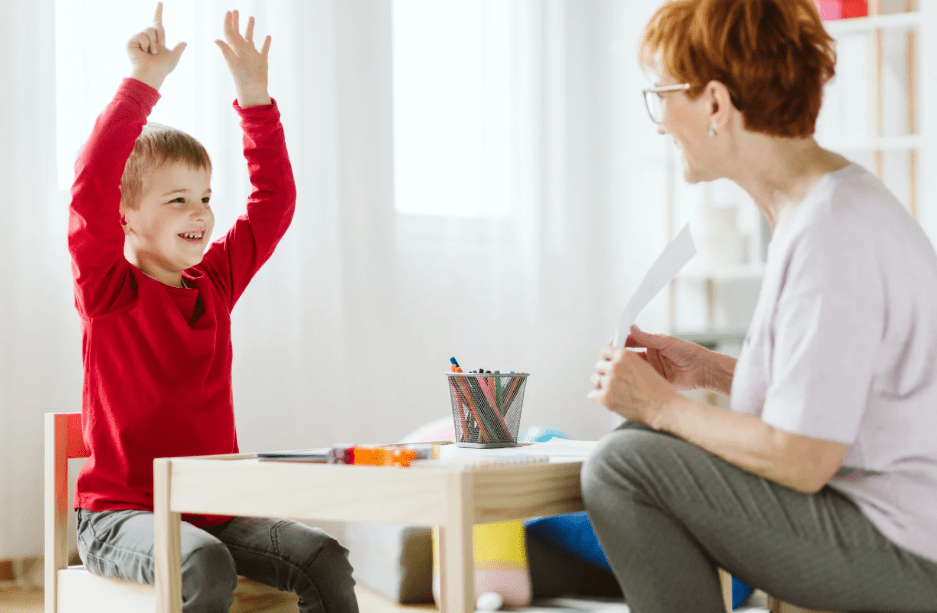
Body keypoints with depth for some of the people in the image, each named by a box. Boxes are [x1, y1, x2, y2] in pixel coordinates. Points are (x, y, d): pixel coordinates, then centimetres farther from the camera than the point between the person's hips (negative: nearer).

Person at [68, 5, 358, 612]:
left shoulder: (216, 282, 9)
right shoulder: (109, 290, -6)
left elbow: (275, 202, 12)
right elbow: (90, 191, -21)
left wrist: (255, 96, 5)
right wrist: (142, 84, -22)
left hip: (215, 509, 6)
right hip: (121, 513, -5)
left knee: (326, 560, -16)